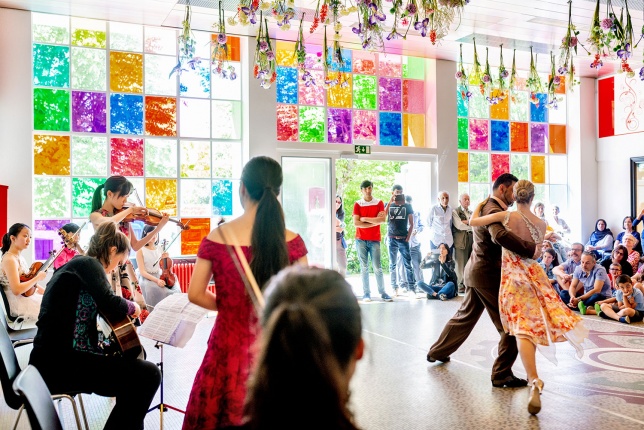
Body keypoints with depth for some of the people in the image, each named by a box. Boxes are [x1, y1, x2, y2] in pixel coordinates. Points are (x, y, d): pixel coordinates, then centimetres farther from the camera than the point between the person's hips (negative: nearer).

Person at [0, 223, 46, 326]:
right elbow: (17, 290, -26)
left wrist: (41, 290, 2)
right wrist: (38, 278, -18)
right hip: (19, 305, -9)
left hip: (28, 296, 9)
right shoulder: (9, 260, -19)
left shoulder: (19, 257, 9)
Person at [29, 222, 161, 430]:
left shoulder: (75, 265, 19)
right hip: (60, 363, -11)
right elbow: (111, 305, -26)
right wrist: (131, 306, -6)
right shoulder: (87, 263, -9)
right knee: (148, 374, -17)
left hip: (56, 358, 11)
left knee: (133, 365, 23)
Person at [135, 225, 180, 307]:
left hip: (160, 276, 5)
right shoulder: (141, 250, -8)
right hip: (147, 278, -5)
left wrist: (166, 259, -7)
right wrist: (157, 280, -26)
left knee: (175, 291, -17)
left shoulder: (160, 249, 6)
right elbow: (142, 272, -14)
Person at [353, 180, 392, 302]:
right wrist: (374, 221, -8)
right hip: (361, 240, 0)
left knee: (377, 267, -2)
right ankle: (366, 294, 4)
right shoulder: (357, 204, 4)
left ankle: (383, 293, 4)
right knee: (364, 267, 1)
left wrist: (365, 219, -8)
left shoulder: (379, 203, 6)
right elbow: (356, 223, -8)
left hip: (375, 240, 0)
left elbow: (383, 220, -9)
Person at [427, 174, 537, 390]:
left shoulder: (486, 206, 15)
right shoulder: (493, 210, -19)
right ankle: (502, 374, 2)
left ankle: (437, 352, 37)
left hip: (477, 272, 11)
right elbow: (500, 235, -40)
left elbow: (498, 235, 16)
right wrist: (530, 248, -37)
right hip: (489, 274, -11)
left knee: (465, 315, 24)